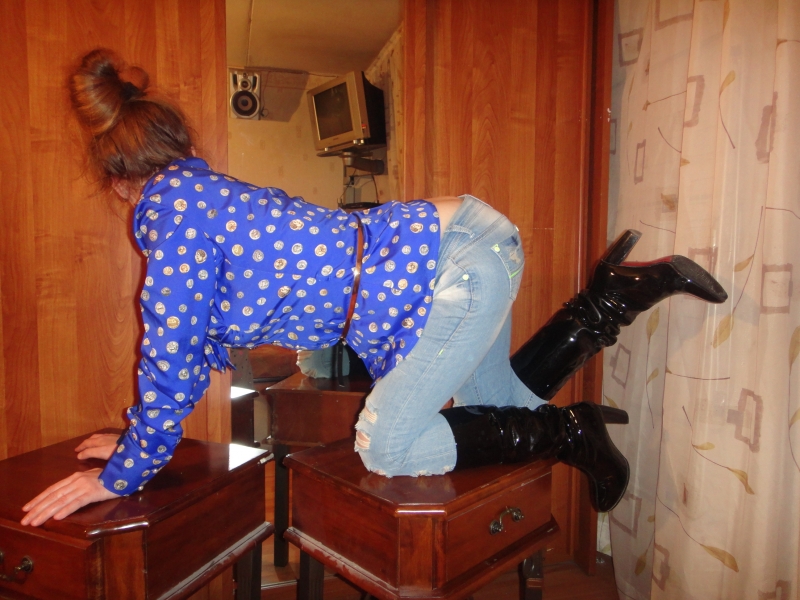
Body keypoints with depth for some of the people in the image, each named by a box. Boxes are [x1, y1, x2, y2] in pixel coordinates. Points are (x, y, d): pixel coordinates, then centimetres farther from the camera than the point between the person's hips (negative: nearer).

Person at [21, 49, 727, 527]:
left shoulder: (170, 205, -10)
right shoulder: (207, 193, 17)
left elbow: (172, 361, -9)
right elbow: (201, 348, 23)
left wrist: (121, 475, 5)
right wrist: (137, 438, 28)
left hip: (455, 258, -9)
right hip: (456, 251, 9)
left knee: (385, 448, -4)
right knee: (501, 401, 23)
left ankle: (567, 430, 5)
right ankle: (627, 287, 22)